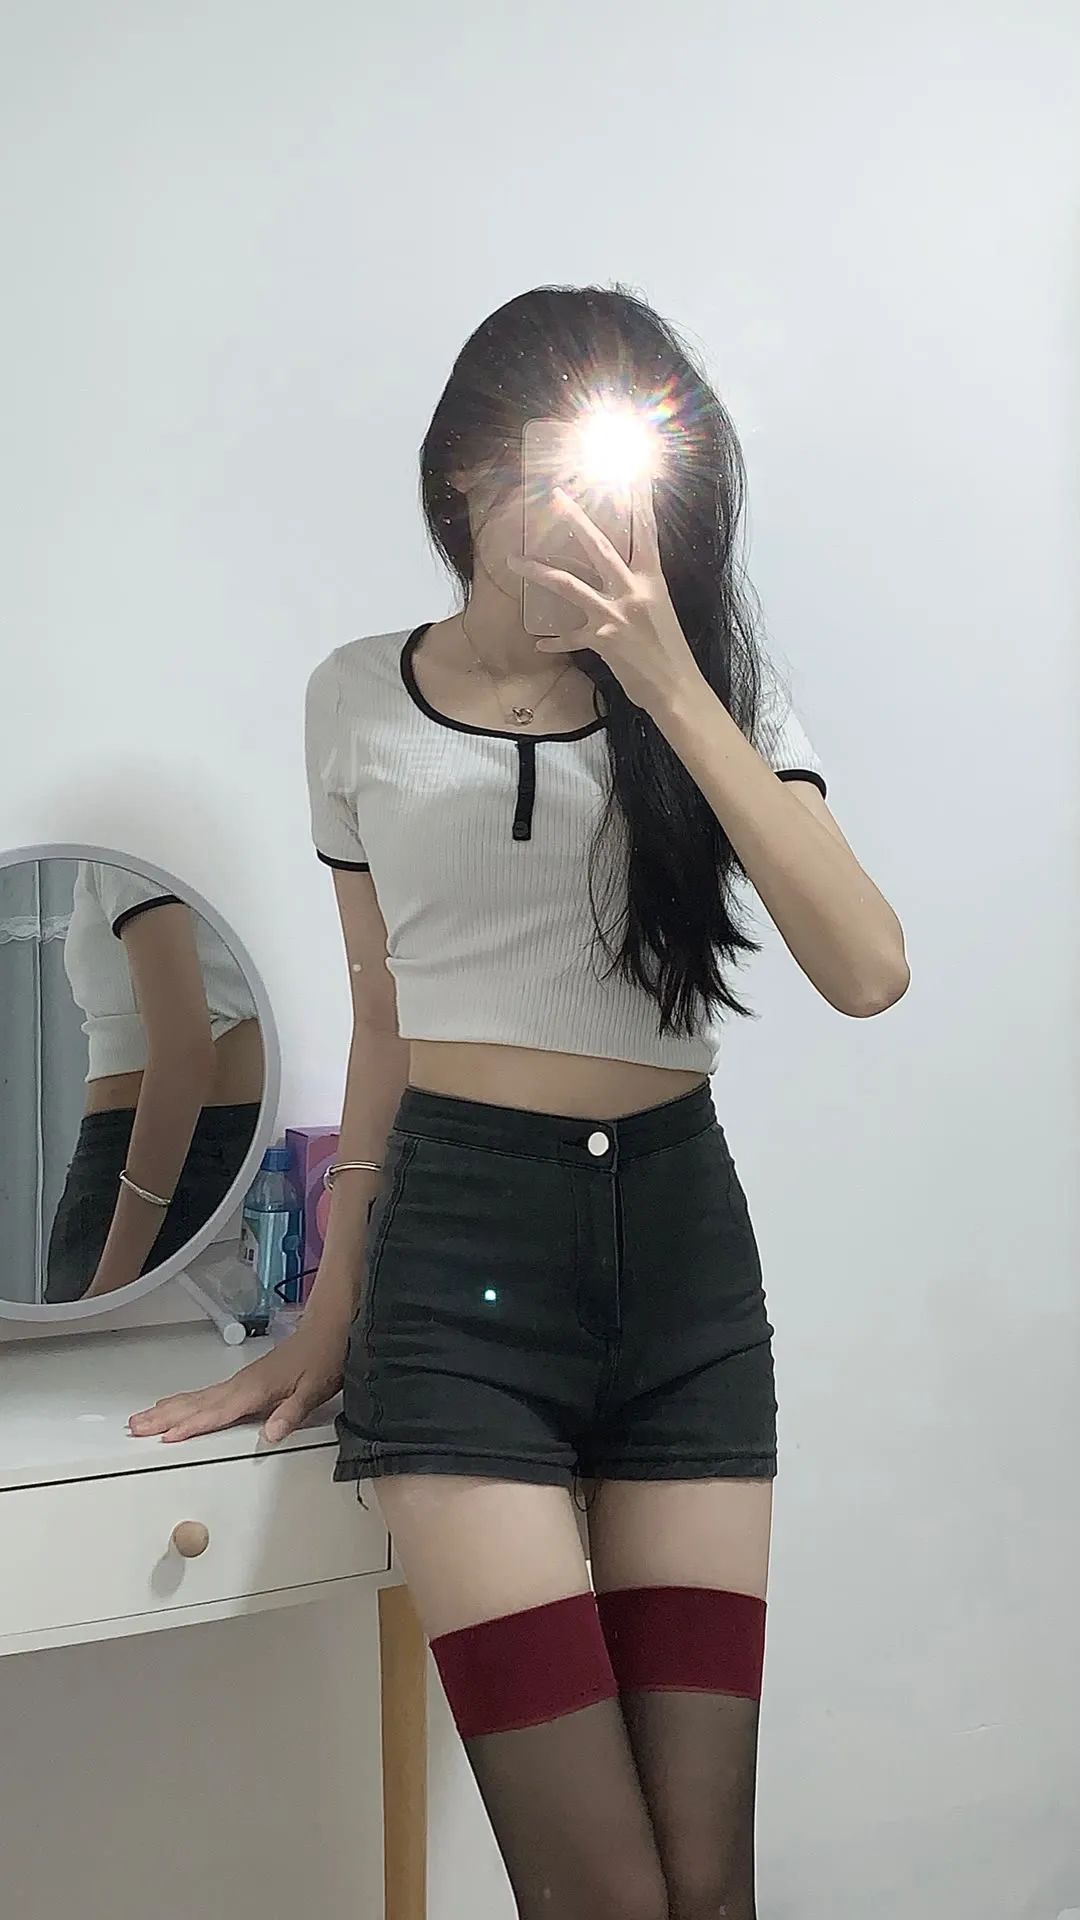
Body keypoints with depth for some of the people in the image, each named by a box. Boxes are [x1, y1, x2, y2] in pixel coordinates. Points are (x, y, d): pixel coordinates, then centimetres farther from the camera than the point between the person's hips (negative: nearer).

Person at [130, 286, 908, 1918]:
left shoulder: (719, 694, 6)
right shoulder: (363, 702, 7)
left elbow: (866, 970, -11)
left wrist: (669, 686, -16)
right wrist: (329, 1321, 17)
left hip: (683, 1243, 2)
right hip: (463, 1246, -1)